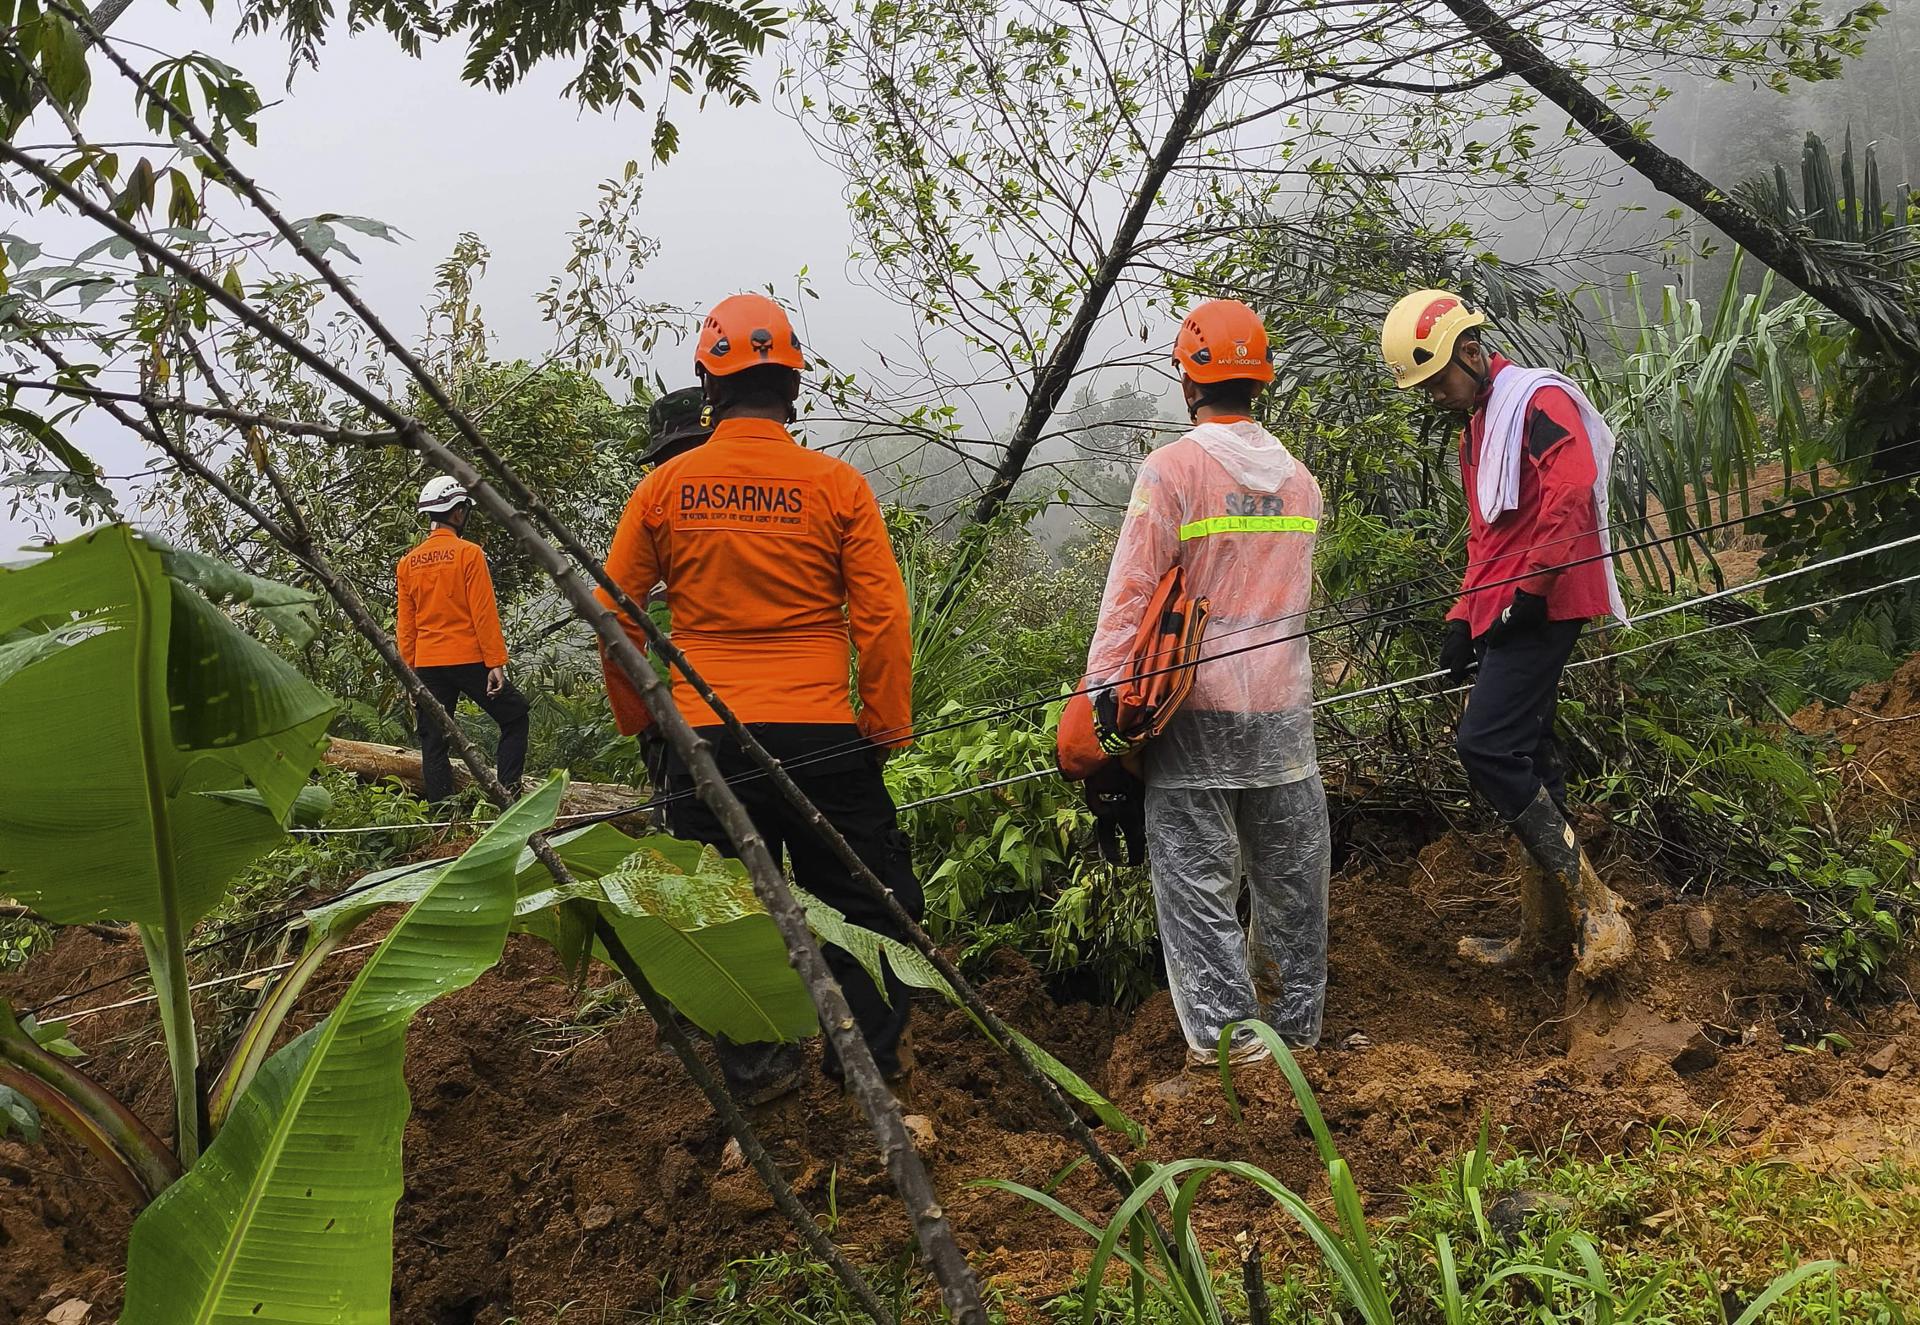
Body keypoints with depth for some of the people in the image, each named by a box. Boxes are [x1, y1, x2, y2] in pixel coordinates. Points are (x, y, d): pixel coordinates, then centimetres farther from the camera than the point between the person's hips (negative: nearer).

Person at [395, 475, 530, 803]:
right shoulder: (469, 553, -7)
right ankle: (509, 789, 3)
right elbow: (484, 613, -11)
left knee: (433, 742, 8)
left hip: (427, 664, 5)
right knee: (514, 715, 11)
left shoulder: (407, 563, 9)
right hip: (468, 659, -5)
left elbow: (405, 627, 10)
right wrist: (496, 662, -10)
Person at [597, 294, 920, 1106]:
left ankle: (755, 1065, 20)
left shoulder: (665, 488, 1)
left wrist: (639, 718, 17)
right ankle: (871, 1049, 22)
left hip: (704, 734, 2)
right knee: (855, 891, 14)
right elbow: (883, 618, -6)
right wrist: (888, 726, 3)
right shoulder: (837, 486, -4)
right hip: (820, 731, -1)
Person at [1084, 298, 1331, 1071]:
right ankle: (1296, 1024, 27)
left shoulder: (1172, 469, -9)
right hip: (1284, 706, 6)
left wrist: (1098, 697, -11)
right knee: (1290, 875, 15)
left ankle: (1226, 1038, 1)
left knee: (1196, 877, 1)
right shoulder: (1300, 480, 10)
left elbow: (1130, 594, -13)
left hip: (1197, 709, -5)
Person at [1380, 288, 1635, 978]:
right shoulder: (1477, 430, 23)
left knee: (1485, 743, -17)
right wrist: (1463, 619, 20)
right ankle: (1545, 931, 17)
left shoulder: (1538, 399, -8)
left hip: (1541, 605, -10)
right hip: (1503, 612, 10)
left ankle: (1593, 903, -11)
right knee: (1525, 757, 10)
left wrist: (1530, 590, -20)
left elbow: (1570, 494, -21)